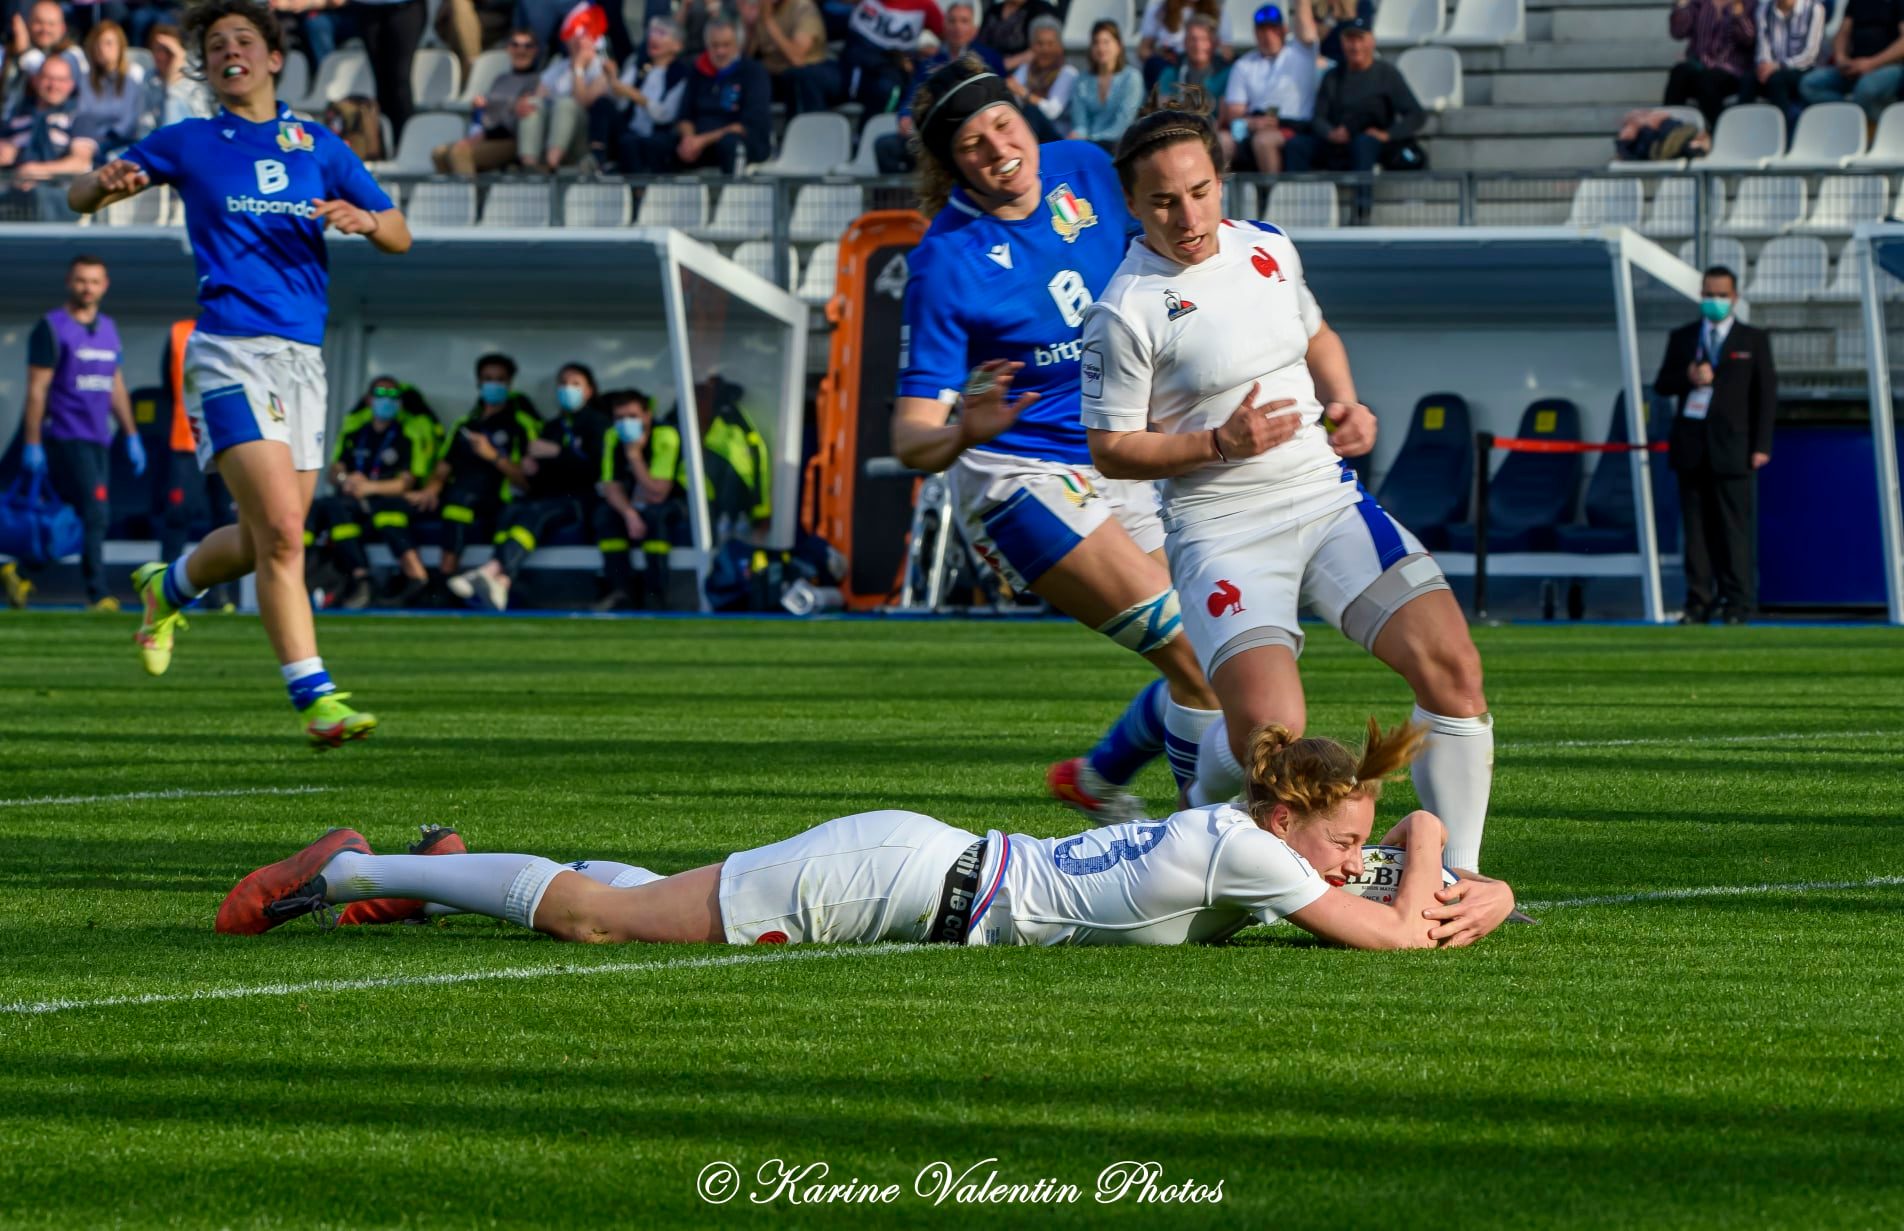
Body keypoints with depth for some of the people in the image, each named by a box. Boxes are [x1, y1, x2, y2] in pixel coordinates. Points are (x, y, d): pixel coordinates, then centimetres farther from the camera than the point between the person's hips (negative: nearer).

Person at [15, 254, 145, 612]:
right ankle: (98, 593, -14)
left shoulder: (108, 328, 16)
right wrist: (32, 444, -11)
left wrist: (131, 437, 20)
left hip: (98, 440, 7)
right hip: (67, 438, -7)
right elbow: (37, 388, -7)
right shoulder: (52, 328, -4)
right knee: (93, 514, -15)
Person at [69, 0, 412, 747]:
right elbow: (80, 199, 13)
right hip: (230, 352, -4)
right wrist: (108, 181, -11)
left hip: (302, 359, 5)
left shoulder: (319, 147, 14)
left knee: (264, 543, 9)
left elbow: (399, 237, 14)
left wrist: (363, 219, -10)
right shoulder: (189, 144, 7)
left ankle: (167, 589, 39)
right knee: (281, 531, -18)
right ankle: (314, 699, -16)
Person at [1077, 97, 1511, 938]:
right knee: (1269, 736, -23)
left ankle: (1453, 878, 0)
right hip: (1224, 535, -6)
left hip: (1330, 503, 6)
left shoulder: (1267, 248, 7)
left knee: (1450, 665, -12)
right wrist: (1222, 442, -18)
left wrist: (1345, 402, 7)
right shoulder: (1126, 312, -11)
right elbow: (1110, 449, -7)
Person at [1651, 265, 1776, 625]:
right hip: (1691, 446, 3)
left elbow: (1766, 394, 4)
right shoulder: (1682, 338, 15)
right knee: (1696, 527, 1)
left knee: (1735, 527, -6)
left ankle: (1736, 605, -5)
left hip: (1732, 447, -3)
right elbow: (1661, 385, 12)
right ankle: (1699, 602, 3)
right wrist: (1687, 377, -10)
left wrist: (1761, 445, -5)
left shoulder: (1754, 340, 8)